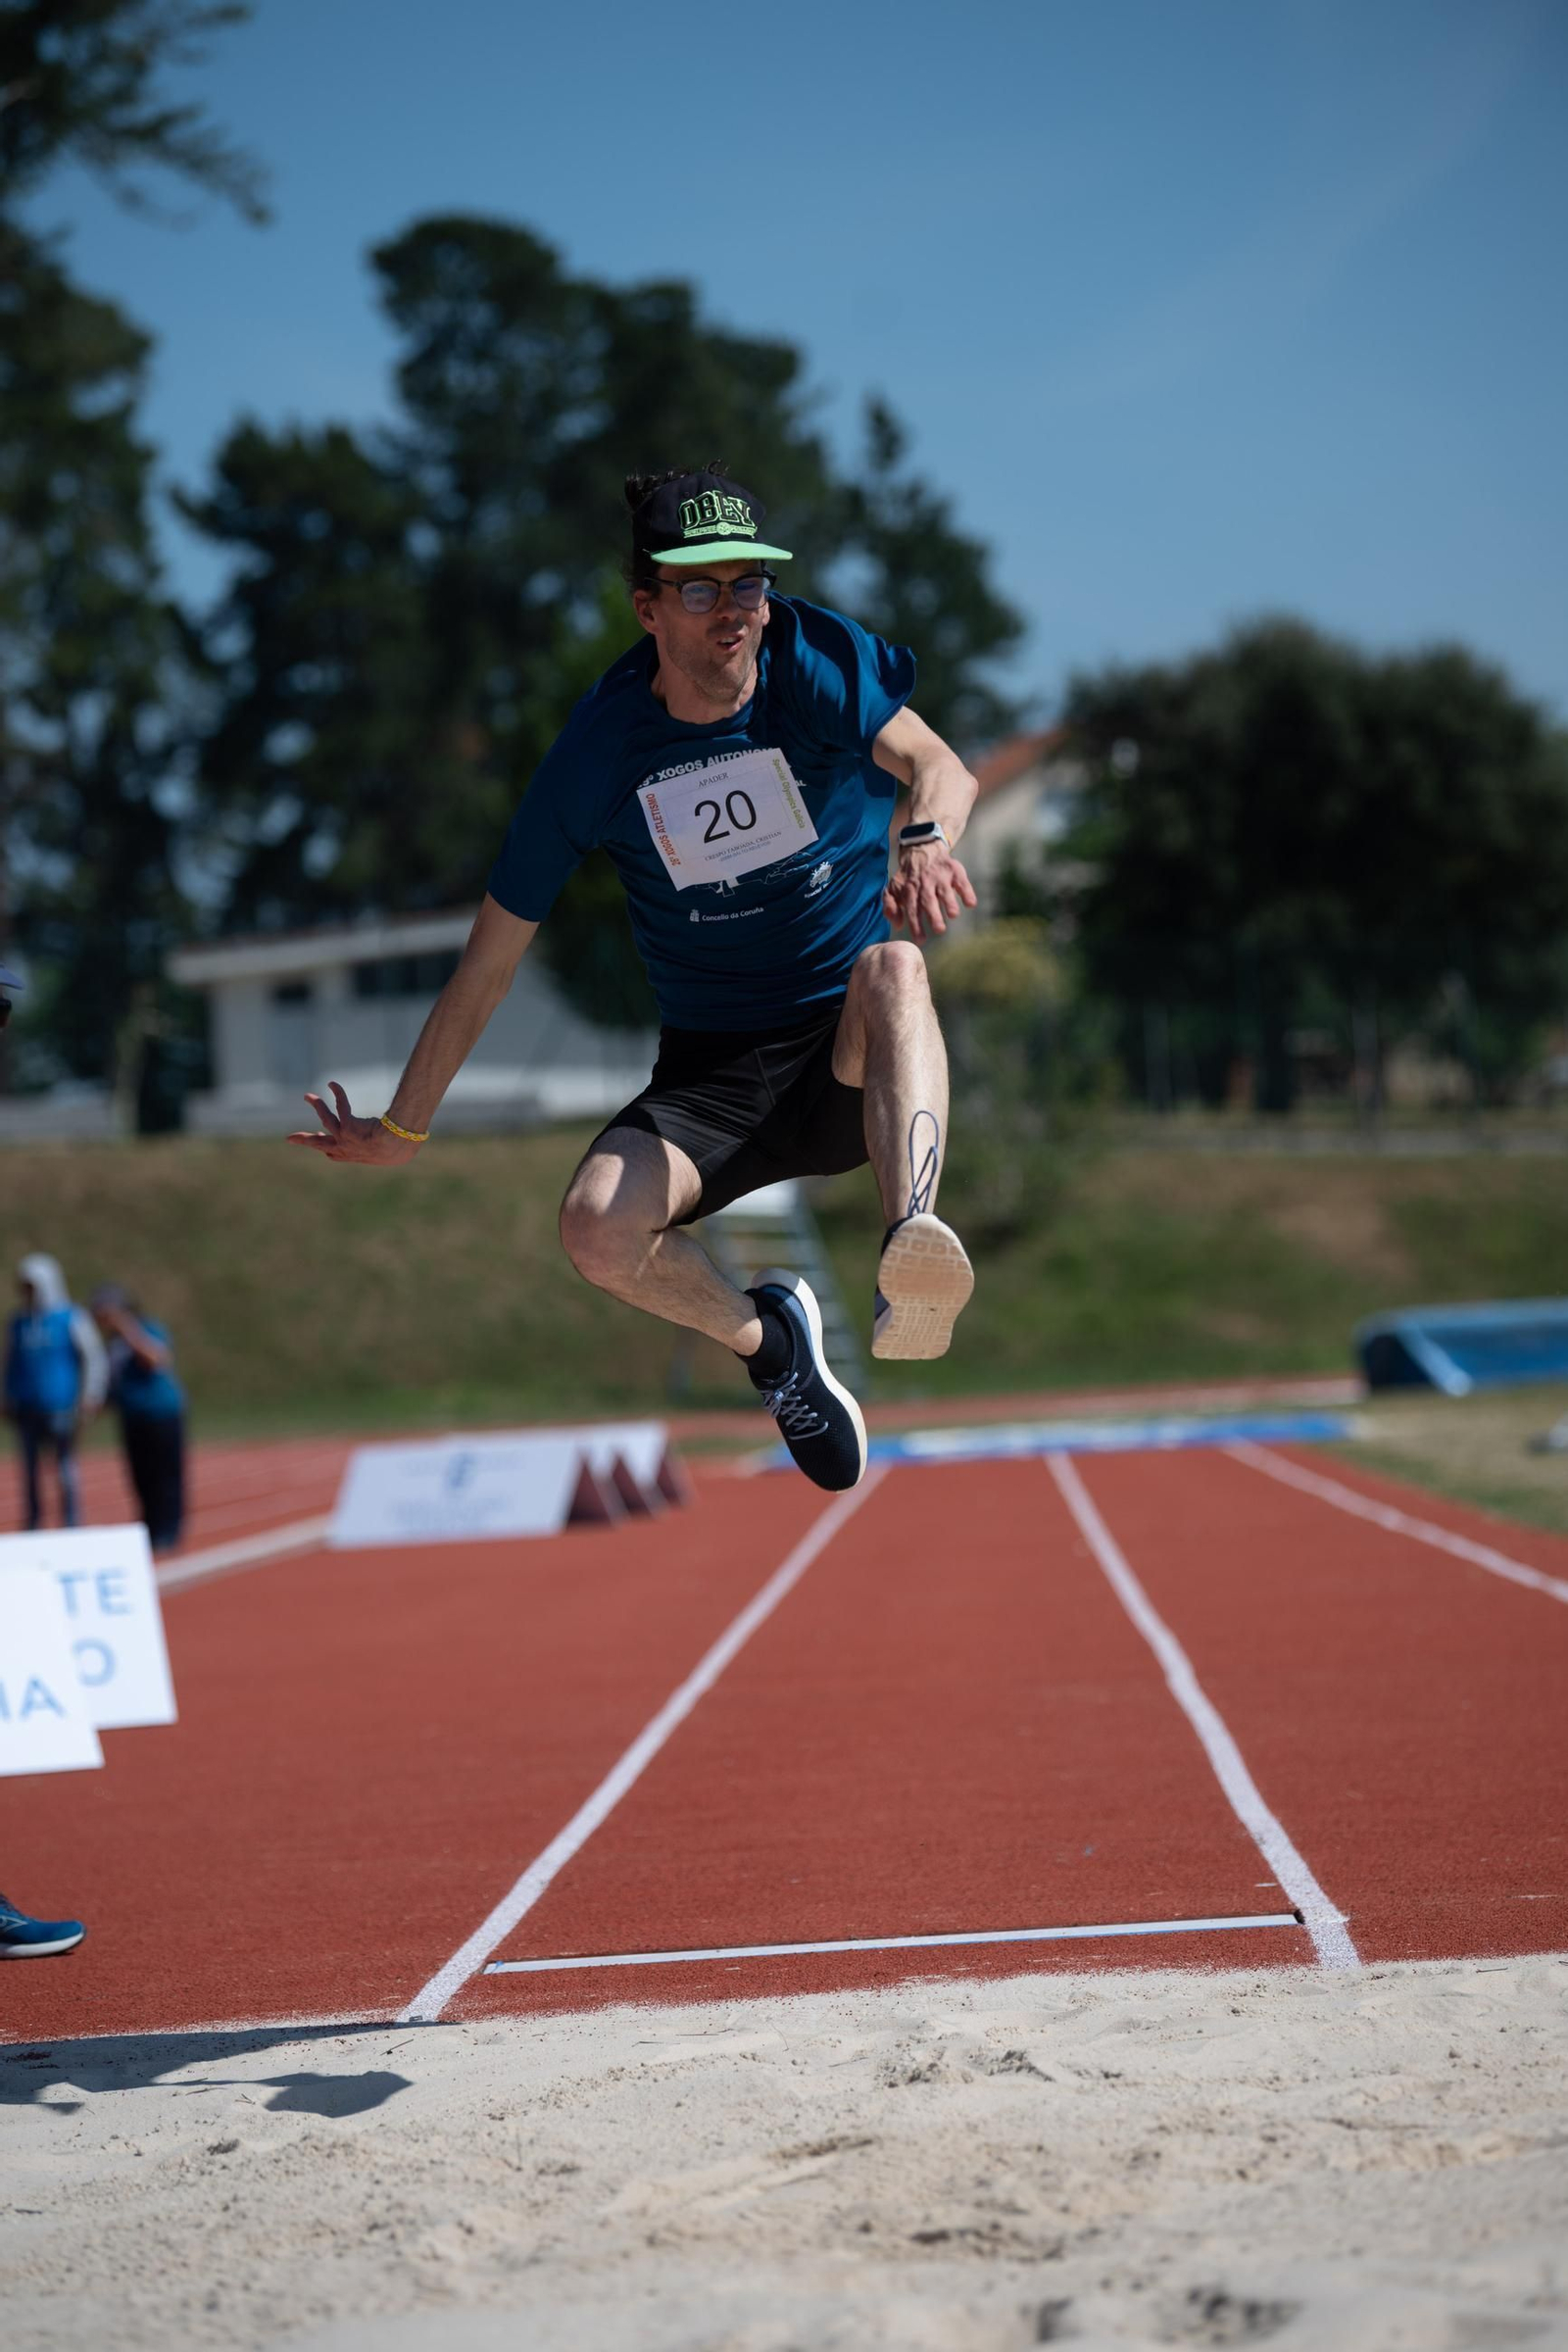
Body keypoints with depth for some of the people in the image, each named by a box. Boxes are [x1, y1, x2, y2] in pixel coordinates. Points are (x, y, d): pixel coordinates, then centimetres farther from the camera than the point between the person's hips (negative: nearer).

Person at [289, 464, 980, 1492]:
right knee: (598, 1228, -26)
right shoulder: (600, 748, -7)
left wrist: (927, 839, -48)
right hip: (712, 1077, 2)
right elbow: (492, 958, 1)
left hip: (855, 1059, -1)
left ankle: (915, 1265, -59)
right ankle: (763, 1335, 6)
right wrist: (402, 1129, 7)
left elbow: (937, 766, -23)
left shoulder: (816, 658, -7)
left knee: (893, 966, -37)